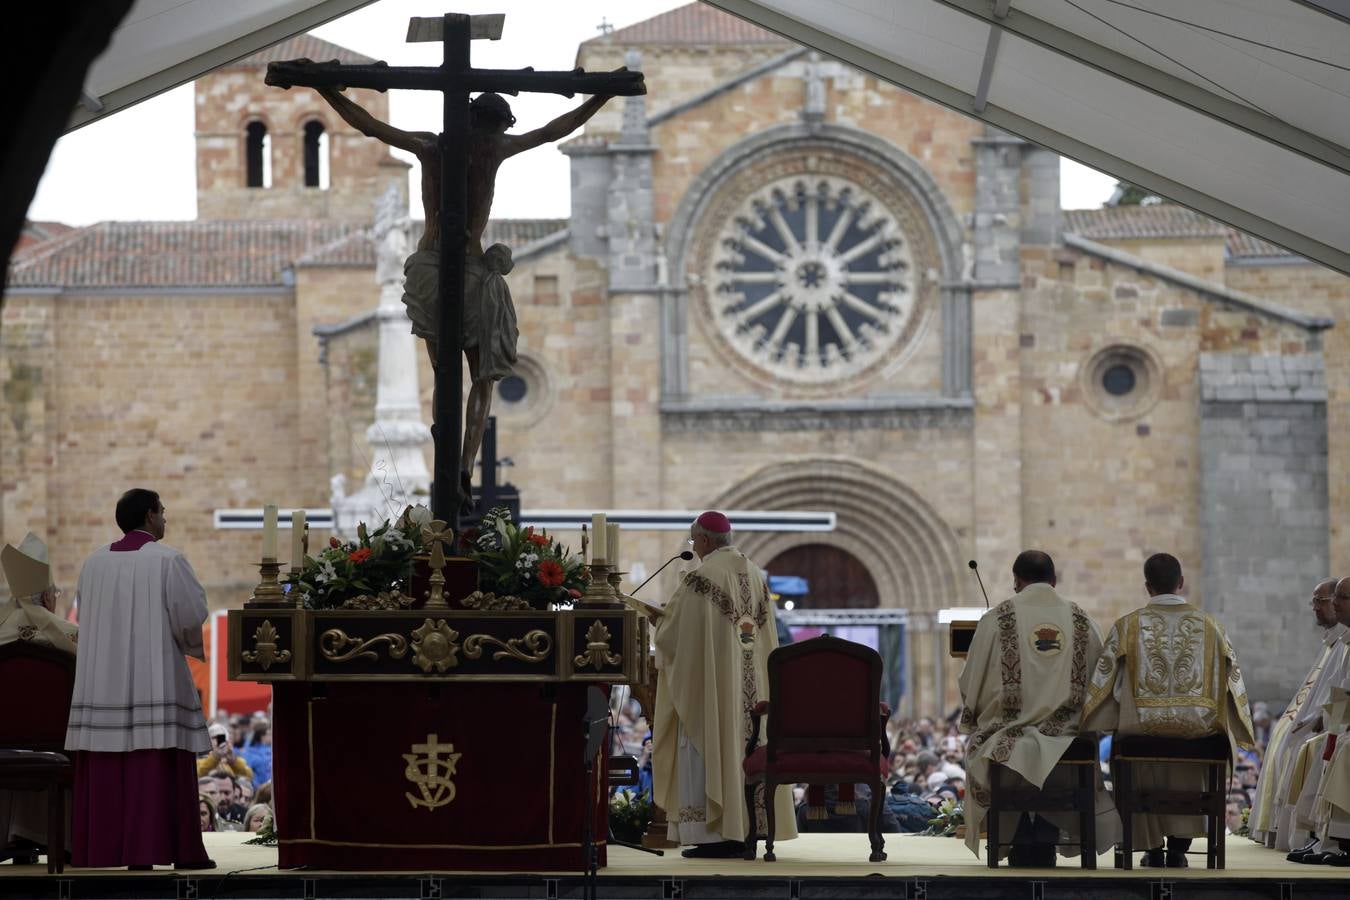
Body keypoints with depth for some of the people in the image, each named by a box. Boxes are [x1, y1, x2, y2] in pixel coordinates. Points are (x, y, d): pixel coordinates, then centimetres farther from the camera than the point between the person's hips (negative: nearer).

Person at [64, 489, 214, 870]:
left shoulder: (94, 563, 8)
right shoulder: (168, 560, -8)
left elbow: (88, 616, 16)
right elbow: (193, 613, -10)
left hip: (102, 678, 5)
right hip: (154, 677, -5)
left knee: (106, 767, 6)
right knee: (160, 765, -4)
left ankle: (101, 847, 4)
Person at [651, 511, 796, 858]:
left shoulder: (702, 576, -12)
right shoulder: (754, 573, 11)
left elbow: (673, 628, -9)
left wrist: (659, 620, 14)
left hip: (710, 678, -7)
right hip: (751, 683, 7)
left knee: (709, 749, -5)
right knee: (745, 743, 9)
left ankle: (713, 832, -9)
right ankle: (747, 828, 8)